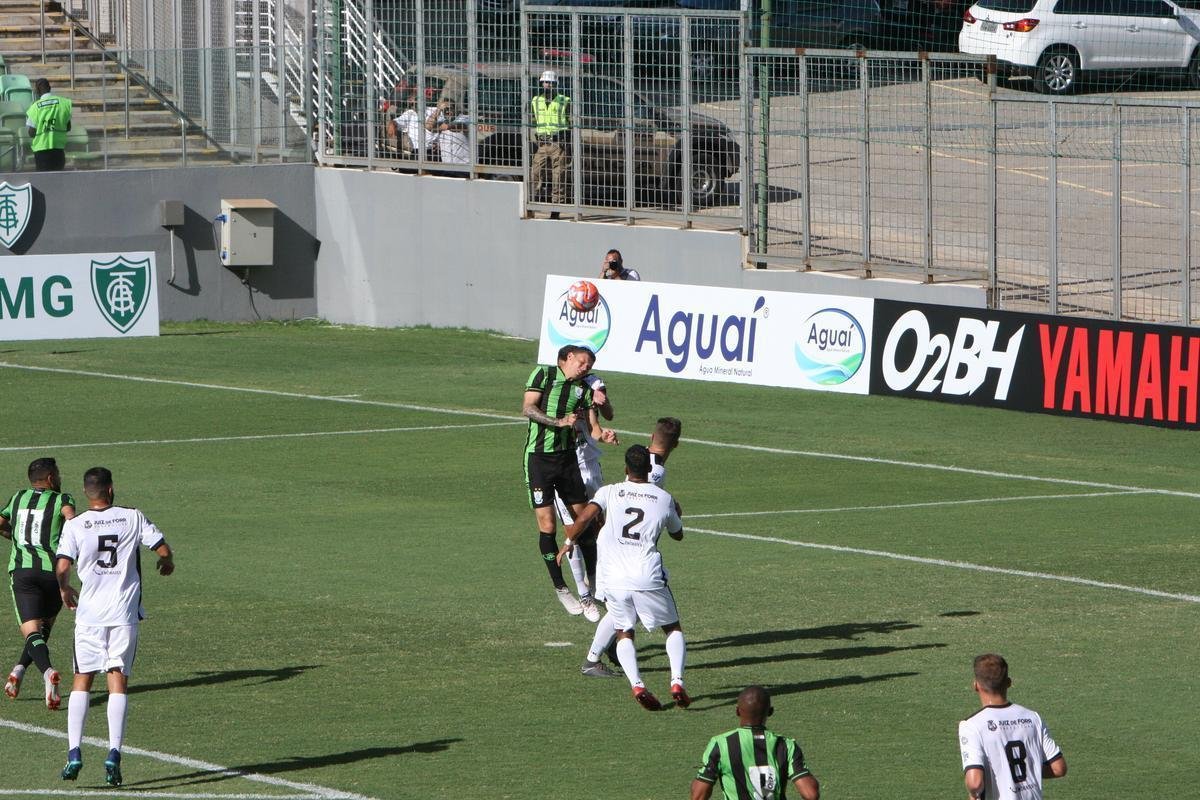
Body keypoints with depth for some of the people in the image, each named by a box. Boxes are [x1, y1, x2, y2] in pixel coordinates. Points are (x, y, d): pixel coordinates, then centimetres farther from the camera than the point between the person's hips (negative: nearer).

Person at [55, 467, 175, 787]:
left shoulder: (75, 524, -2)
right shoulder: (133, 517, 1)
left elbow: (62, 567, -9)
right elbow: (164, 550, 1)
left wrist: (65, 590, 13)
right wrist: (167, 563, 25)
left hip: (89, 613, 0)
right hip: (125, 612, 0)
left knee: (81, 682, 8)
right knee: (118, 682, 1)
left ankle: (74, 752, -2)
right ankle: (114, 754, -10)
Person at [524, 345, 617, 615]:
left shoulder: (583, 389, 11)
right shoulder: (543, 374, -1)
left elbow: (592, 427, 5)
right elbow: (528, 408, -10)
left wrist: (603, 435, -18)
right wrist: (560, 422, -20)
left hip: (567, 457, 5)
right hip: (538, 458, -5)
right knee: (547, 525, -7)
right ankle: (560, 589, 3)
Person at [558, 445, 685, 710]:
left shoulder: (609, 492, 6)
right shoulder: (664, 499, 10)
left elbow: (583, 519, -9)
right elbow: (677, 535, 27)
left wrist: (568, 542, 9)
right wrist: (676, 513, 48)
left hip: (614, 579, 0)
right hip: (649, 578, 0)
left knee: (624, 634, 17)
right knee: (673, 629, 18)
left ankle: (637, 684, -8)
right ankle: (677, 681, -3)